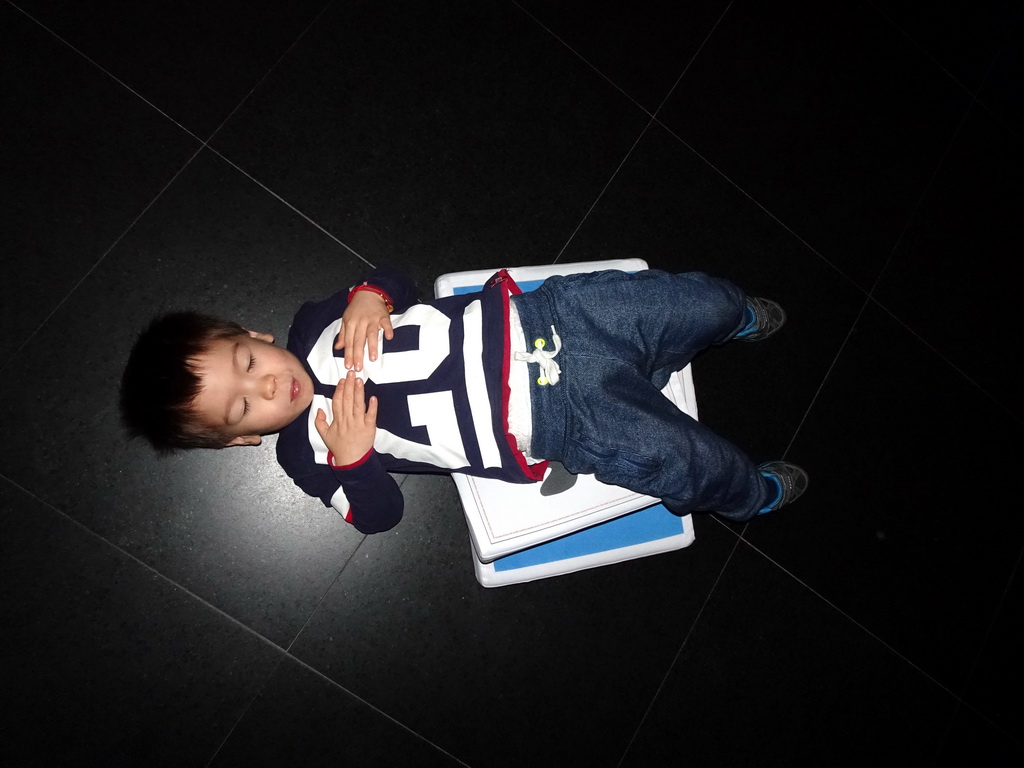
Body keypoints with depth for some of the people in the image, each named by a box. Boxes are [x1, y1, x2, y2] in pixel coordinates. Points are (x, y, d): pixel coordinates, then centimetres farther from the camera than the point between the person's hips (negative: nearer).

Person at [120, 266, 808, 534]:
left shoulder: (314, 326, 4)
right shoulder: (306, 452, -4)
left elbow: (399, 282, 12)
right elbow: (380, 514, -2)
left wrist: (370, 295, -12)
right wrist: (350, 457, -22)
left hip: (540, 315, 4)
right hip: (559, 426, -3)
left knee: (696, 301, -1)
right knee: (686, 464, -15)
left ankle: (738, 319, 36)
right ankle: (750, 495, 21)